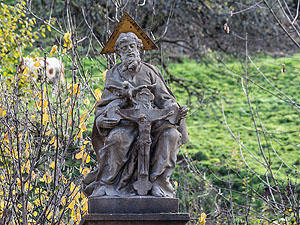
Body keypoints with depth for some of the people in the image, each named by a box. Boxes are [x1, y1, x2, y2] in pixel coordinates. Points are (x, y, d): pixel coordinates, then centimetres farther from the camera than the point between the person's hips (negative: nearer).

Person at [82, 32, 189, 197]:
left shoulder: (149, 71, 18)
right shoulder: (114, 75, 17)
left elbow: (164, 98, 12)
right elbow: (104, 104, 12)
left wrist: (176, 111, -10)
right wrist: (100, 119, -12)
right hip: (124, 122, -2)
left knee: (171, 133, -30)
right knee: (117, 138, -37)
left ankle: (158, 184, -23)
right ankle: (105, 186, -26)